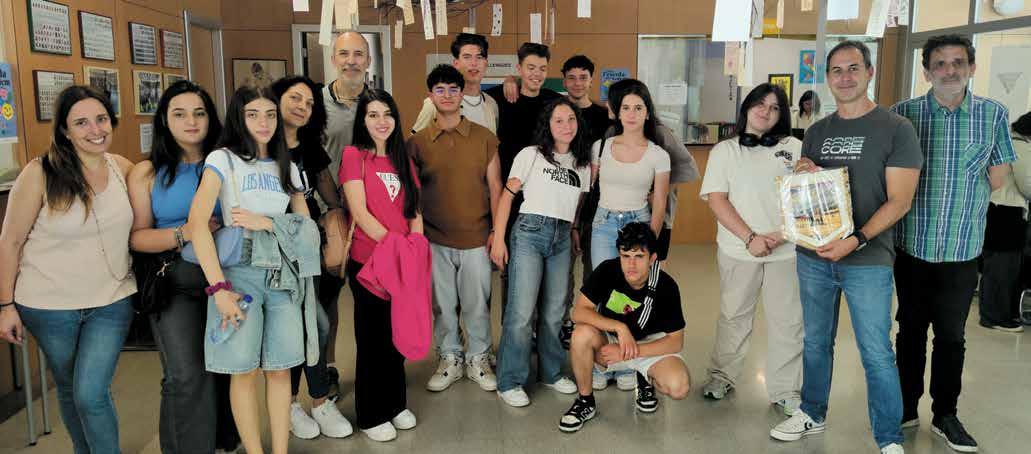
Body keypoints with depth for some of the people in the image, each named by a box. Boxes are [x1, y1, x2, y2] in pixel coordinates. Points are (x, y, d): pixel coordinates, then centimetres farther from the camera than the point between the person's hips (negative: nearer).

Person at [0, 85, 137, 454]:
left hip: (111, 302, 1)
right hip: (50, 306, -1)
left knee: (91, 393, -8)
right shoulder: (40, 174, -13)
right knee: (68, 390, 16)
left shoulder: (122, 167, -3)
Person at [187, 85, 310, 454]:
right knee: (244, 368, -2)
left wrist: (266, 223, -9)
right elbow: (197, 221, -14)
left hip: (282, 274, 4)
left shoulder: (287, 167, 14)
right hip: (239, 271, -3)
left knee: (280, 368, 3)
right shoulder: (223, 159, 0)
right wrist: (219, 288, -20)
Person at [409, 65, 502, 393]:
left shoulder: (484, 138, 2)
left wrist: (497, 230, -1)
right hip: (435, 240, 1)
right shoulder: (417, 142, 2)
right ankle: (450, 358, 29)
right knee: (442, 305, 11)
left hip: (476, 238, 0)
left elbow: (495, 186, 3)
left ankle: (478, 359, 27)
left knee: (477, 304, 8)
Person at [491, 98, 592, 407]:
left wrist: (574, 233, 9)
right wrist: (498, 240, -7)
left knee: (554, 311, 10)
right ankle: (509, 383, 3)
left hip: (562, 239, 5)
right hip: (529, 233, -5)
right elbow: (507, 195, -2)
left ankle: (551, 372, 28)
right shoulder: (531, 155, 0)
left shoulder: (582, 164, 15)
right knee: (522, 311, -8)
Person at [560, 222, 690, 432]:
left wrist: (631, 351, -25)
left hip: (649, 344, 0)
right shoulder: (607, 271, -18)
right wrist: (619, 327, -34)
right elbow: (579, 312, -23)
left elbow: (676, 341, -15)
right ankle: (586, 402, -10)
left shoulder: (666, 286, -19)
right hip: (608, 342, 0)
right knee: (582, 334, -33)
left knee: (679, 387, -28)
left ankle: (645, 378, 10)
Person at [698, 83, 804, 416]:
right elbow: (716, 199, -2)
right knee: (733, 316, 10)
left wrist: (783, 234, -12)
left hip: (787, 250, 0)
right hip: (738, 250, 0)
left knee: (787, 321, 3)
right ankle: (722, 376, 26)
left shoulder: (795, 149, 7)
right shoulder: (725, 151, 7)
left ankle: (785, 391, 15)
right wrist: (750, 238, -12)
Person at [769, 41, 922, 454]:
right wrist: (803, 173, -5)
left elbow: (899, 200, -9)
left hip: (868, 260, -4)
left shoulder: (895, 130, -4)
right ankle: (813, 414, 33)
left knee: (877, 353, 1)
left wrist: (856, 240, -20)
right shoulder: (816, 132, 10)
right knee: (816, 342, 16)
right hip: (813, 255, 5)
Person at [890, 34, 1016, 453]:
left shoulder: (993, 114, 0)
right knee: (911, 329, 12)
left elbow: (1000, 169, 11)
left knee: (951, 335, 10)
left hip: (963, 248, 1)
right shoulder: (902, 114, -4)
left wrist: (968, 203, 5)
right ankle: (907, 408, 25)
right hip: (912, 245, 0)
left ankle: (945, 415, 24)